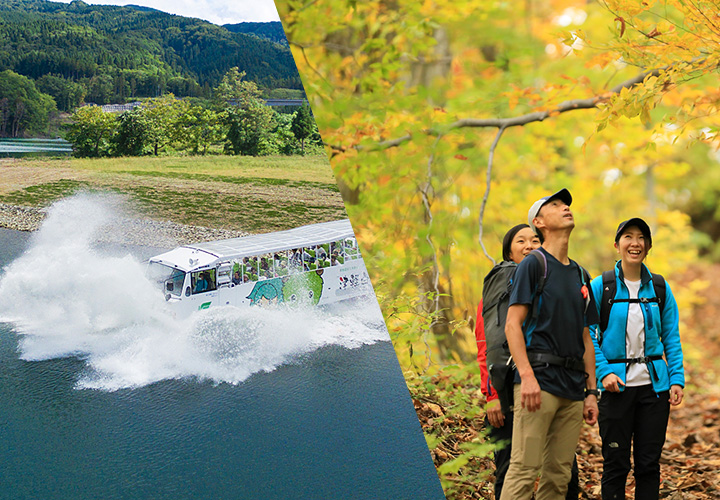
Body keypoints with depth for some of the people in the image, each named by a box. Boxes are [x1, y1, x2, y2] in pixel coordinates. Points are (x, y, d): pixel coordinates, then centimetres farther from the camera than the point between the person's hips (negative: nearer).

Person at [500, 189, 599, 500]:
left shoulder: (580, 274, 21)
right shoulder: (533, 264, 0)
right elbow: (512, 325, -8)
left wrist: (591, 391, 17)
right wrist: (527, 376, -19)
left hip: (573, 387, 7)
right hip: (540, 379, -7)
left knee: (559, 474, 8)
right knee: (525, 469, -9)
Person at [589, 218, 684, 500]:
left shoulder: (660, 288, 6)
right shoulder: (600, 286, -2)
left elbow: (671, 338, 8)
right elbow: (589, 336, -3)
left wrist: (677, 379, -1)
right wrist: (604, 372, -15)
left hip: (654, 384, 3)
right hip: (617, 384, -3)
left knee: (649, 463, 8)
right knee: (616, 464, 3)